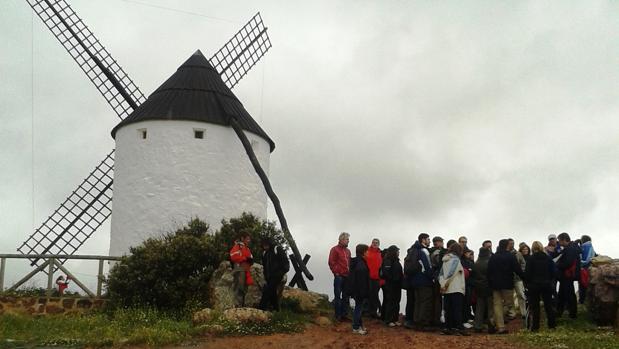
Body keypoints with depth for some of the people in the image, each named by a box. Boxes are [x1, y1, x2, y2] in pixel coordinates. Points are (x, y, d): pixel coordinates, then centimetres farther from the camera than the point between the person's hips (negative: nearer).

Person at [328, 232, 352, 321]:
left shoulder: (347, 251, 15)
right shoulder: (335, 249, -6)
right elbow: (331, 263, -11)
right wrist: (336, 273, -12)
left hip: (347, 277, 7)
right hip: (339, 277, -7)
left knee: (346, 297, 11)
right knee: (338, 296, 0)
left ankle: (344, 314, 19)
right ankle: (338, 315, 5)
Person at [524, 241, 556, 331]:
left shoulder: (531, 259, -11)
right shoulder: (548, 258, 0)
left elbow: (527, 273, -11)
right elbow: (552, 271, 4)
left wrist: (527, 283, 1)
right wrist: (549, 280, 16)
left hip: (534, 284, -3)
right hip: (547, 284, 3)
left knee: (535, 306, 2)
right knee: (548, 304, 12)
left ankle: (535, 326, 3)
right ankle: (551, 324, 17)